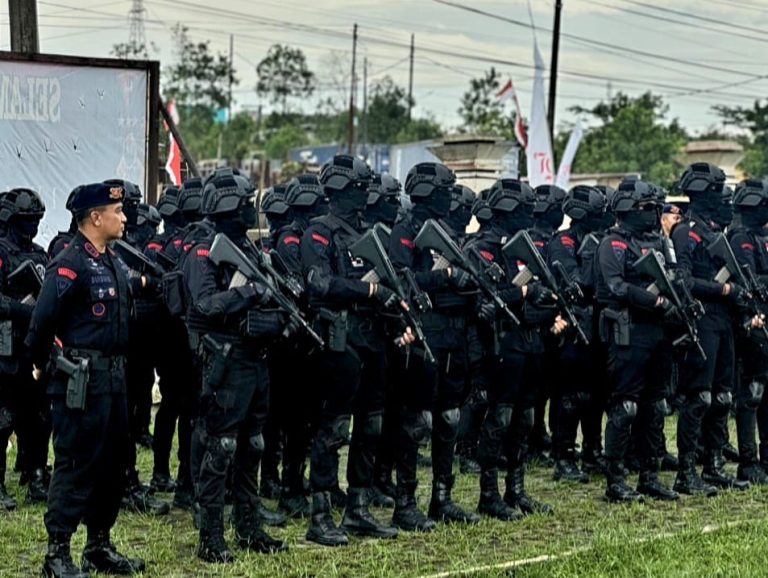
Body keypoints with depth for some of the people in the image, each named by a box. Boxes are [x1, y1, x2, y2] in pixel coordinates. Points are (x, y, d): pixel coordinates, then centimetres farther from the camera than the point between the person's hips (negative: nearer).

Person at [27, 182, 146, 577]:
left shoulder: (114, 262, 13)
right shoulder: (70, 264, -16)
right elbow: (42, 321, -16)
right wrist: (43, 365, -5)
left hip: (113, 377, 9)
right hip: (81, 379, -9)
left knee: (112, 463, 14)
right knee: (76, 466, -4)